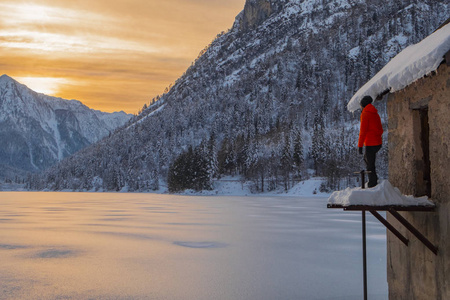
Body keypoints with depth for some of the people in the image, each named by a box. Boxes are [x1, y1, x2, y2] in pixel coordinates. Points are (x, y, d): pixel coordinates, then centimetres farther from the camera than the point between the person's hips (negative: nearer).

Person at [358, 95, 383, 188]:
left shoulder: (365, 114, -11)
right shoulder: (375, 114, 14)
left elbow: (363, 131, -16)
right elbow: (381, 130, 18)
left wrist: (360, 146, -15)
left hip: (370, 144, -9)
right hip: (378, 143, 9)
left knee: (370, 165, -2)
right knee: (367, 158, 25)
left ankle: (373, 184, 2)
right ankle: (374, 178, 23)